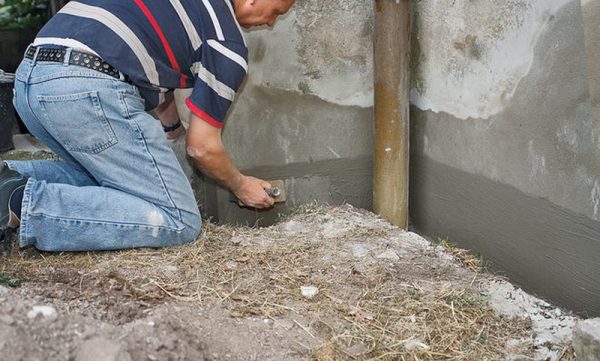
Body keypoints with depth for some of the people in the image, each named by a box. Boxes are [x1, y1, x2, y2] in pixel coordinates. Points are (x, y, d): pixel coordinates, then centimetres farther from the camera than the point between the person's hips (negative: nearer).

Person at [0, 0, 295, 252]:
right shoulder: (228, 41, 1)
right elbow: (201, 148, 3)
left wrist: (172, 129, 54)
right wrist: (241, 186, 22)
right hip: (89, 91, -9)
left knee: (108, 175, 32)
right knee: (179, 222, -4)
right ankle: (30, 207, -15)